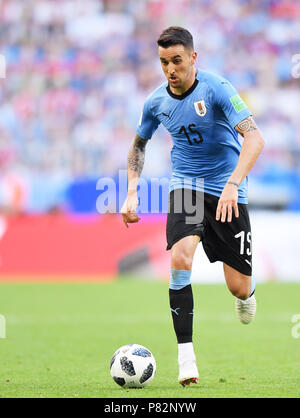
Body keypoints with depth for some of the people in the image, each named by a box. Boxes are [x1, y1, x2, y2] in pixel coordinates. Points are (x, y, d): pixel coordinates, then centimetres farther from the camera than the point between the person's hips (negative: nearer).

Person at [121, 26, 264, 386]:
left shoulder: (216, 89, -15)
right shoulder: (157, 102, 0)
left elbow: (254, 138, -24)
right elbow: (138, 145, 19)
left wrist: (233, 185, -36)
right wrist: (131, 193, 6)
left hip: (227, 192, -3)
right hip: (185, 187, 3)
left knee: (238, 288, -2)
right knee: (180, 258, -25)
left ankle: (247, 293, 40)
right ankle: (185, 356, -20)